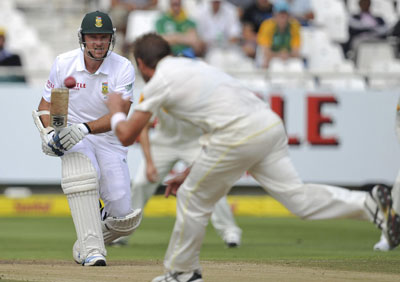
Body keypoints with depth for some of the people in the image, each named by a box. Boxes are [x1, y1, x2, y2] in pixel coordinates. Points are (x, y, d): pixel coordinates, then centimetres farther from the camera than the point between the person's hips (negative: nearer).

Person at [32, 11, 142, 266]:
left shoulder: (124, 68, -13)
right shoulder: (64, 64, -7)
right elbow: (47, 102, 4)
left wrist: (86, 128, -38)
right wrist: (49, 132, -16)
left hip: (110, 140, 0)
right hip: (73, 138, 0)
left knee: (125, 216, -6)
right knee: (81, 175, -36)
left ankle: (86, 243, 26)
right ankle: (92, 249, -35)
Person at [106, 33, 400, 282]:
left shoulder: (160, 81, 6)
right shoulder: (194, 66, 31)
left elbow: (127, 136, 9)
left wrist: (116, 110, 30)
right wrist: (190, 174, 37)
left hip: (240, 135, -7)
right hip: (271, 125, 7)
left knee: (192, 199, 12)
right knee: (296, 195, 2)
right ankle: (366, 203, -16)